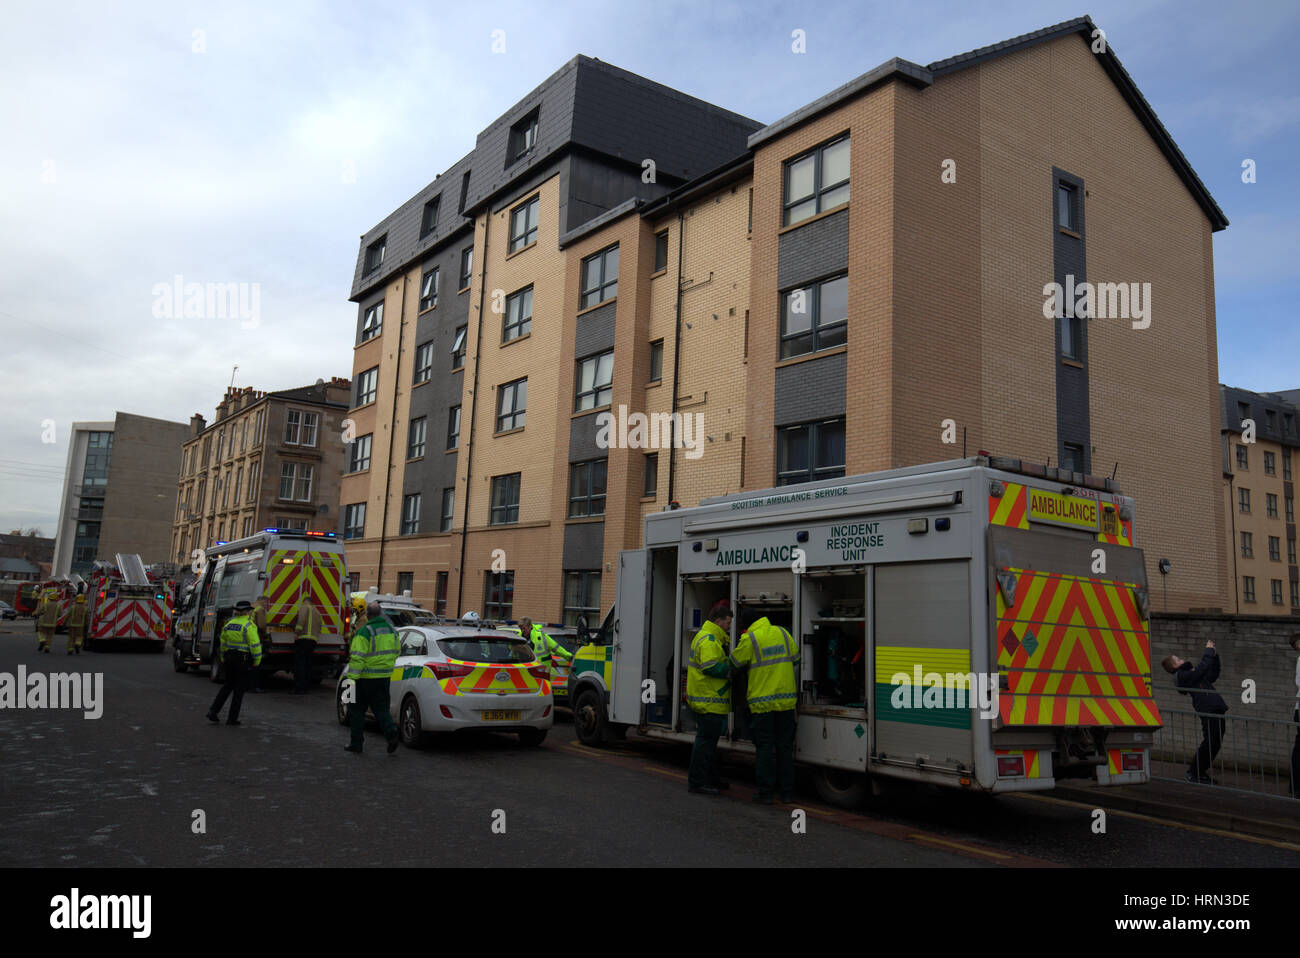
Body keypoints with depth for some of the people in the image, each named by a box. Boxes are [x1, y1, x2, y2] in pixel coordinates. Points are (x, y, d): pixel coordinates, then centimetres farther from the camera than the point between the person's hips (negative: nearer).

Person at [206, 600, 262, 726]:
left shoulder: (229, 623, 7)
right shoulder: (249, 625, -14)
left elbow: (223, 642, 15)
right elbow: (255, 645, -17)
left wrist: (224, 658, 25)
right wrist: (257, 661, -9)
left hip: (230, 657, 6)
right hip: (244, 659, -6)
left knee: (228, 685, 21)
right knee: (239, 689, 3)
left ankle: (213, 710, 11)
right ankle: (232, 718, 8)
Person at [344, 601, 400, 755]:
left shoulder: (364, 632, -16)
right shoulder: (391, 629, 6)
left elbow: (357, 657, -21)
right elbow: (396, 651, 17)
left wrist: (353, 677, -18)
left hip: (366, 678, -6)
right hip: (385, 677, 6)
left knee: (357, 710, 9)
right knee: (381, 708, 12)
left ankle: (356, 743, 15)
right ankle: (390, 730, -13)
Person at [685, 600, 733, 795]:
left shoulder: (712, 637, 19)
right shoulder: (708, 640, -17)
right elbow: (711, 667, -26)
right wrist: (735, 670, -20)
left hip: (708, 700, 11)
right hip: (709, 700, -11)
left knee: (710, 739, 18)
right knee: (706, 740, -6)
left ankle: (711, 779, 28)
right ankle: (696, 782, -1)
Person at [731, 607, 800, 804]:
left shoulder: (749, 640, -9)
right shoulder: (782, 633, 5)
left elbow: (735, 663, 2)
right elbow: (795, 658, 15)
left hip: (762, 702, -4)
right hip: (786, 699, 4)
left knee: (764, 747, 3)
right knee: (785, 746, 10)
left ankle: (765, 792, 4)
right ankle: (787, 791, 14)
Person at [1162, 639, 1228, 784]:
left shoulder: (1191, 673, 24)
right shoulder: (1182, 676, -7)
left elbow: (1213, 675, 32)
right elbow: (1203, 668, -17)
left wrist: (1214, 656, 23)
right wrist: (1209, 651, -4)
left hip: (1217, 711, 10)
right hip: (1208, 712, -10)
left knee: (1215, 743, 11)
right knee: (1209, 743, -11)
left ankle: (1200, 773, 19)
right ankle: (1193, 773, -1)